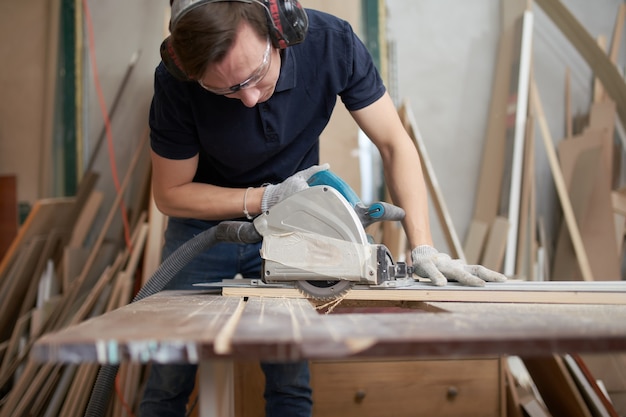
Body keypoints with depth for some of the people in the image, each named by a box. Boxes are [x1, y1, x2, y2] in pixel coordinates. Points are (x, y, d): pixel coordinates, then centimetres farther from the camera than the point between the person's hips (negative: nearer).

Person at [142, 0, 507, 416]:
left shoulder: (332, 42, -25)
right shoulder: (176, 83, -27)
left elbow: (395, 144, -17)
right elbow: (170, 194, -15)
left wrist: (423, 249, -26)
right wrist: (266, 199, -26)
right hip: (205, 221, 0)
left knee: (291, 381, -1)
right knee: (169, 381, 3)